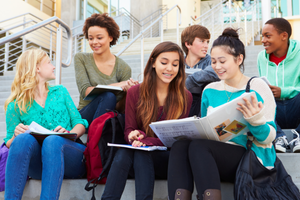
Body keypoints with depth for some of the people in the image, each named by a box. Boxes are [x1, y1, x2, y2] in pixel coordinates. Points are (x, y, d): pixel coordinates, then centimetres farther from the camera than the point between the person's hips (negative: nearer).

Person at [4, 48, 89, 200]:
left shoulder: (60, 92, 20)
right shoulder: (16, 106, 13)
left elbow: (80, 124, 13)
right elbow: (10, 146, 12)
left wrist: (70, 134, -11)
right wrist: (16, 135, -12)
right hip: (37, 167, -1)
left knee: (52, 141, -33)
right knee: (24, 138, -32)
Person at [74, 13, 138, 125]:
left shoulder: (123, 68, 0)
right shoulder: (81, 59, 4)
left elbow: (119, 108, -1)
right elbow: (84, 91, -11)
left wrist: (127, 93, -23)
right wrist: (116, 86, -23)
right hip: (84, 117, 1)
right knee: (108, 96, -30)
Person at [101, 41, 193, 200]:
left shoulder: (184, 97, 2)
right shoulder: (135, 92, 6)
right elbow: (128, 130, 5)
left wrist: (146, 141, -23)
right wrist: (134, 135, -22)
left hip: (167, 159, -1)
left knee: (141, 153, -33)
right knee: (123, 152, -32)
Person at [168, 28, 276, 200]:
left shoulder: (257, 87, 2)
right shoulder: (210, 90, 16)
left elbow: (268, 138, -2)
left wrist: (255, 119, -23)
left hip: (248, 159, -4)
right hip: (211, 155, 5)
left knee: (198, 146, -33)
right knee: (179, 145, -29)